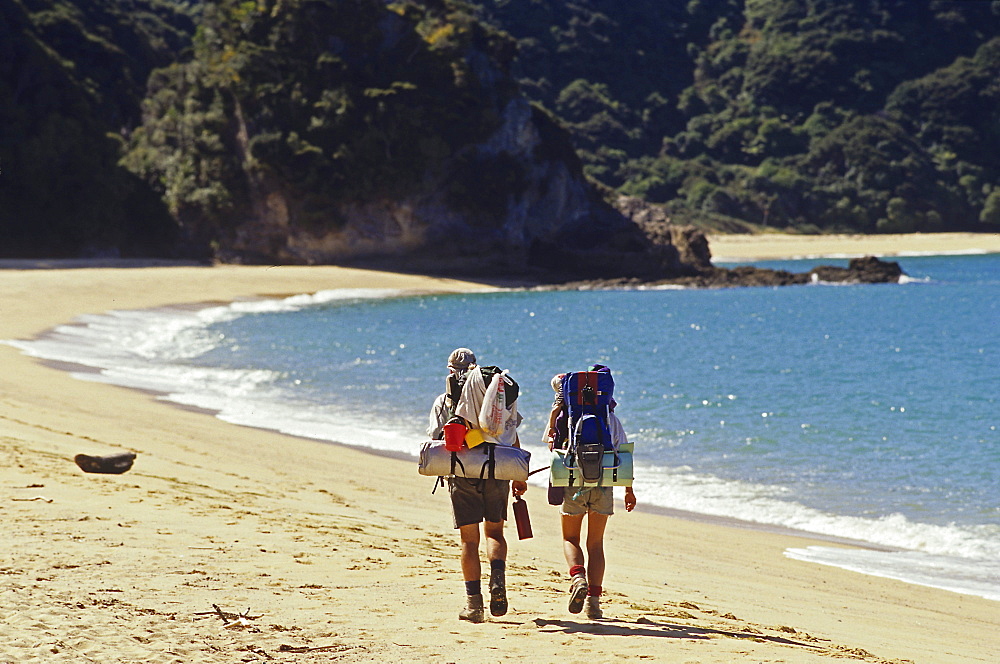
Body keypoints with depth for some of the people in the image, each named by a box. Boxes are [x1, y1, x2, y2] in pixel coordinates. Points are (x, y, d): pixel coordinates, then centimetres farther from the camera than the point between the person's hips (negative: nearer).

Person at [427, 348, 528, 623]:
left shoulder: (443, 402, 5)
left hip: (462, 473, -1)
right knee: (494, 532, 15)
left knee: (469, 539, 4)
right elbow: (513, 439, 10)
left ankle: (474, 601, 0)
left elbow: (438, 440, -3)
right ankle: (498, 578, -13)